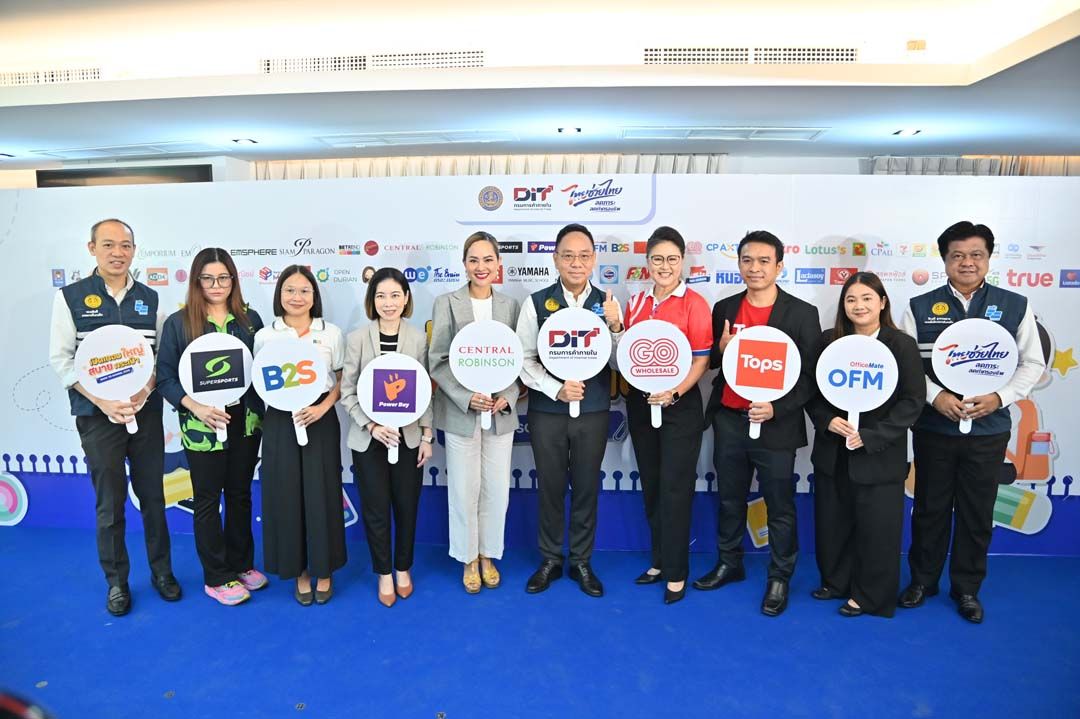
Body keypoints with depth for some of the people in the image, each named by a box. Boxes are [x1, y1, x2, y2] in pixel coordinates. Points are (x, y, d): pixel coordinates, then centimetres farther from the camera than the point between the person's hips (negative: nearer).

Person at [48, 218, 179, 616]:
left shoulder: (150, 299, 5)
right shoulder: (70, 297, -2)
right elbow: (60, 358, -4)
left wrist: (144, 391, -13)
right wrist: (103, 401, -14)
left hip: (146, 412, 2)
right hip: (98, 415, -2)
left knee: (153, 496, 10)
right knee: (110, 502, 6)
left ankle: (161, 571, 26)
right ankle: (116, 581, 23)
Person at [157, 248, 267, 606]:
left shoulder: (250, 319, 4)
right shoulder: (178, 323, -4)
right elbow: (165, 376, -5)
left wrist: (259, 407, -7)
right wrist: (196, 407, -18)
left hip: (245, 422, 3)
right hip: (203, 426, -3)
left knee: (240, 494, 15)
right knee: (208, 500, 8)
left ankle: (241, 564, 31)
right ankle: (216, 577, 22)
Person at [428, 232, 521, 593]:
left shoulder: (511, 305, 5)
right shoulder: (446, 303, -2)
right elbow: (437, 361, -5)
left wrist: (507, 397, -11)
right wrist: (467, 398, -16)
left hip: (501, 413, 2)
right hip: (460, 412, -2)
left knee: (497, 490, 9)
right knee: (464, 490, 7)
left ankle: (488, 555, 30)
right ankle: (469, 559, 27)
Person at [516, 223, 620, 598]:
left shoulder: (607, 304, -1)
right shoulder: (537, 302, -6)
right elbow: (524, 359, -6)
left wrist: (614, 327, -18)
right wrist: (557, 389, -17)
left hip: (594, 412, 1)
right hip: (546, 411, -1)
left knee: (587, 488, 13)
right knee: (550, 487, 13)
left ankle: (581, 562, 31)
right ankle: (550, 560, 32)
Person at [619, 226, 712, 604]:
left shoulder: (694, 303, -7)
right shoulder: (635, 302, 8)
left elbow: (701, 360, -11)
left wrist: (673, 392, -23)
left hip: (679, 405, -5)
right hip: (640, 403, 5)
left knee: (675, 489, 1)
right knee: (651, 486, 14)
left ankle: (676, 572, 14)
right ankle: (660, 560, 29)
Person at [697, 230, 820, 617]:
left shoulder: (802, 314, -7)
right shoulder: (724, 308, 3)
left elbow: (811, 375, -7)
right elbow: (710, 362, 11)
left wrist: (777, 409, -19)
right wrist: (721, 349, -11)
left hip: (776, 426, -3)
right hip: (728, 421, 4)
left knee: (780, 507, 10)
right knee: (729, 500, 18)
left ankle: (779, 577, 27)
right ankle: (729, 563, 36)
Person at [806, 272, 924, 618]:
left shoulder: (901, 344, -8)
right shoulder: (829, 340, 2)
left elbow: (913, 401, -10)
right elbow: (811, 390, 5)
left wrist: (871, 436, -16)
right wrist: (827, 420, -12)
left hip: (879, 456, -4)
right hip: (832, 452, 4)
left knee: (876, 528, 7)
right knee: (831, 522, 15)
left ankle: (870, 596, 27)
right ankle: (836, 581, 36)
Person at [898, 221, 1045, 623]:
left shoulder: (1015, 306, 1)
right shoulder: (920, 307, -2)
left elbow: (1033, 363, 4)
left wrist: (1000, 397, -11)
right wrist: (935, 396, -17)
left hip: (988, 429, 1)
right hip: (933, 427, 0)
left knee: (977, 513, 11)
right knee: (930, 508, 12)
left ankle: (967, 589, 29)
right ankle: (922, 580, 29)